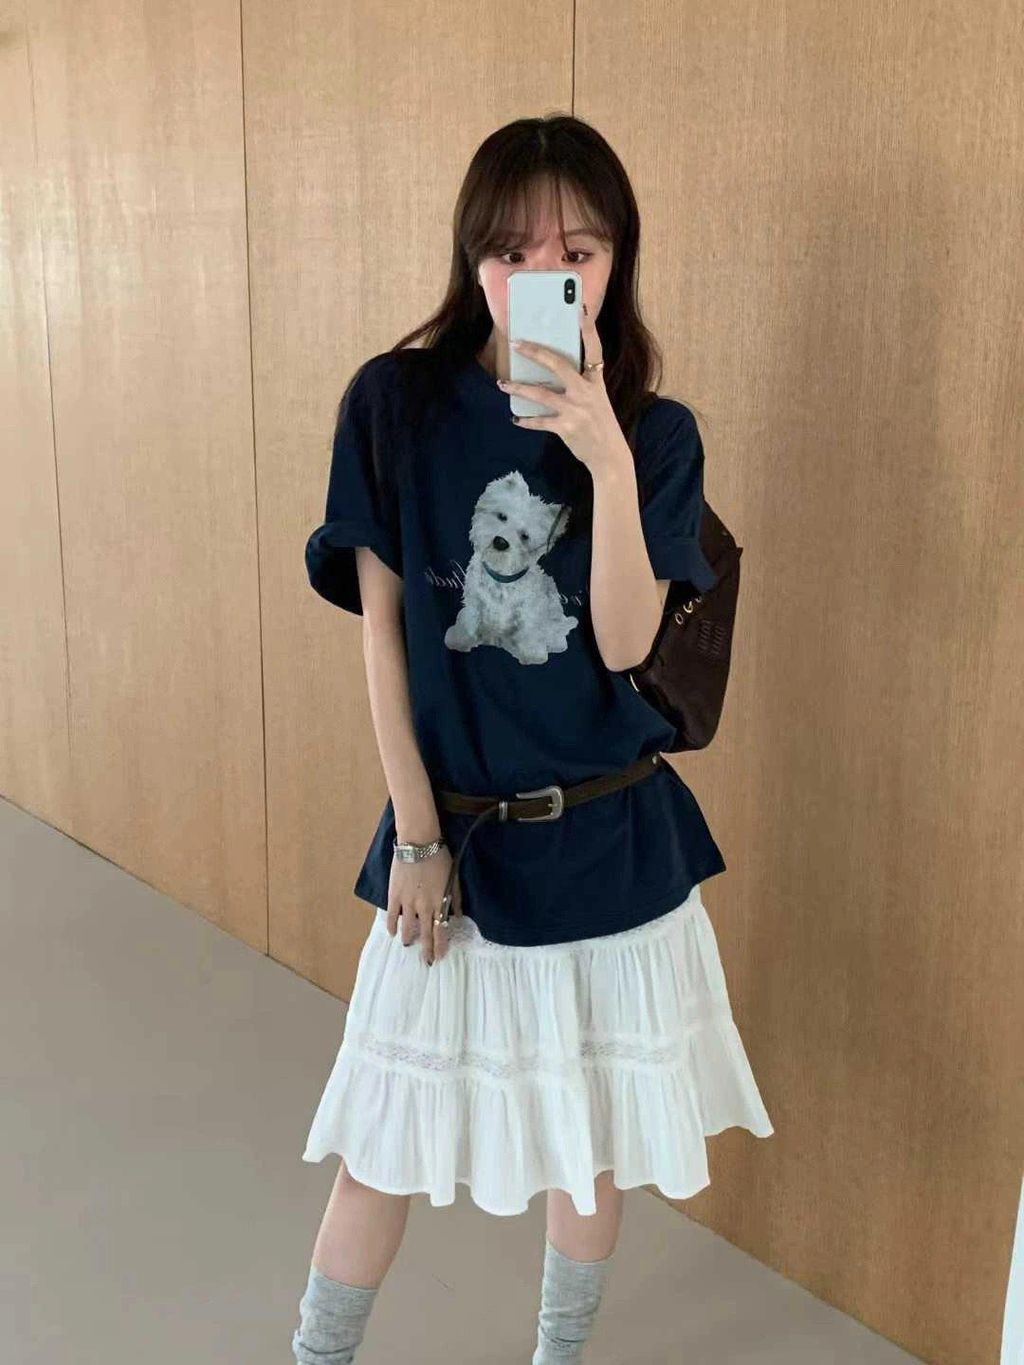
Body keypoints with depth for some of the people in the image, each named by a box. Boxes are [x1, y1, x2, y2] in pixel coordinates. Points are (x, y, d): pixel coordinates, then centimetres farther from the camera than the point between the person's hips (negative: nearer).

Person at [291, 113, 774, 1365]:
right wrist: (416, 832, -6)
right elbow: (382, 630, -6)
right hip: (453, 826, -1)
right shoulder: (395, 402, -7)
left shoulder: (658, 433, -3)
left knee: (593, 1123, 14)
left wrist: (608, 462, -26)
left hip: (610, 836, 2)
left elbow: (624, 643, -13)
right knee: (389, 1132, 8)